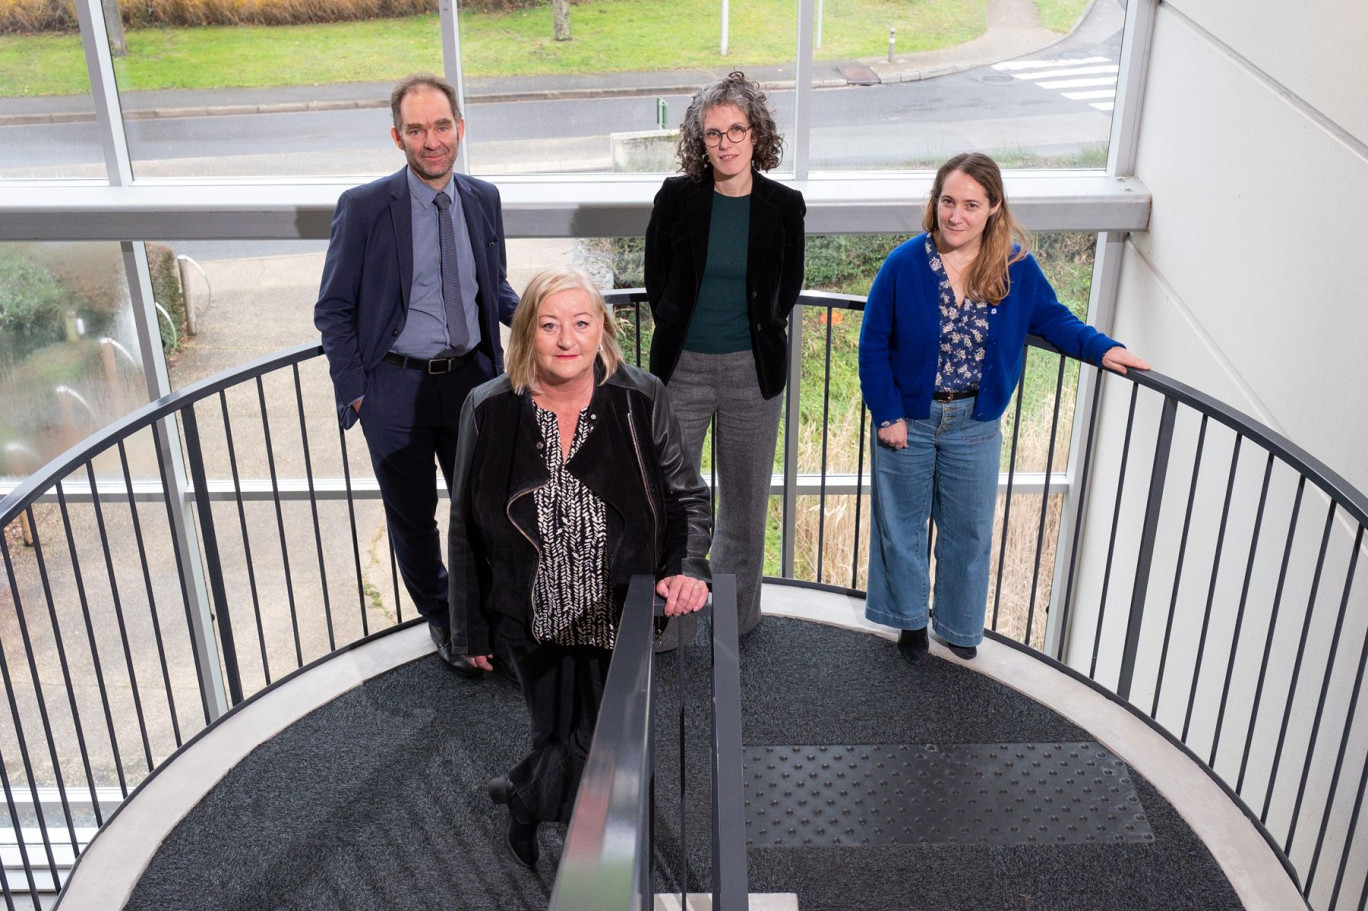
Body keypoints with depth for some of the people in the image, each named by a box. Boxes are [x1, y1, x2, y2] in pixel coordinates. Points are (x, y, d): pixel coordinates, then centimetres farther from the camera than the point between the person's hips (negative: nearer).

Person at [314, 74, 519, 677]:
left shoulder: (483, 199, 2)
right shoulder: (363, 208, -10)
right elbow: (334, 311, -4)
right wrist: (352, 393, -10)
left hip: (471, 379, 3)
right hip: (396, 386, -2)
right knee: (412, 517, 13)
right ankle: (441, 619, 36)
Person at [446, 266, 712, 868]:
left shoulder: (641, 401, -11)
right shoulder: (488, 411, -9)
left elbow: (689, 499, -2)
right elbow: (465, 530, -1)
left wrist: (688, 569, -21)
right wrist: (471, 630, 3)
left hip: (623, 622, 1)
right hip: (536, 625, 0)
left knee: (604, 743, 11)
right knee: (558, 738, 12)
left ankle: (522, 796, 42)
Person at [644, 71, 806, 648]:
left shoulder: (783, 205, -3)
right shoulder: (676, 198, -5)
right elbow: (656, 279, 8)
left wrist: (760, 329, 9)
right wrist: (677, 331, 11)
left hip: (752, 370, 1)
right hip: (681, 367, 0)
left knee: (744, 498, 13)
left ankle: (738, 615, 33)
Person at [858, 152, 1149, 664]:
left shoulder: (1016, 267, -9)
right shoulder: (905, 265, -16)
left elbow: (1050, 316, 7)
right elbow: (873, 345, -9)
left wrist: (1101, 348, -9)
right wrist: (887, 415, -12)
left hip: (974, 426, 2)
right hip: (908, 420, -1)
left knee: (968, 530, 15)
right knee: (903, 524, 14)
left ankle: (959, 624, 37)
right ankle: (910, 620, 37)